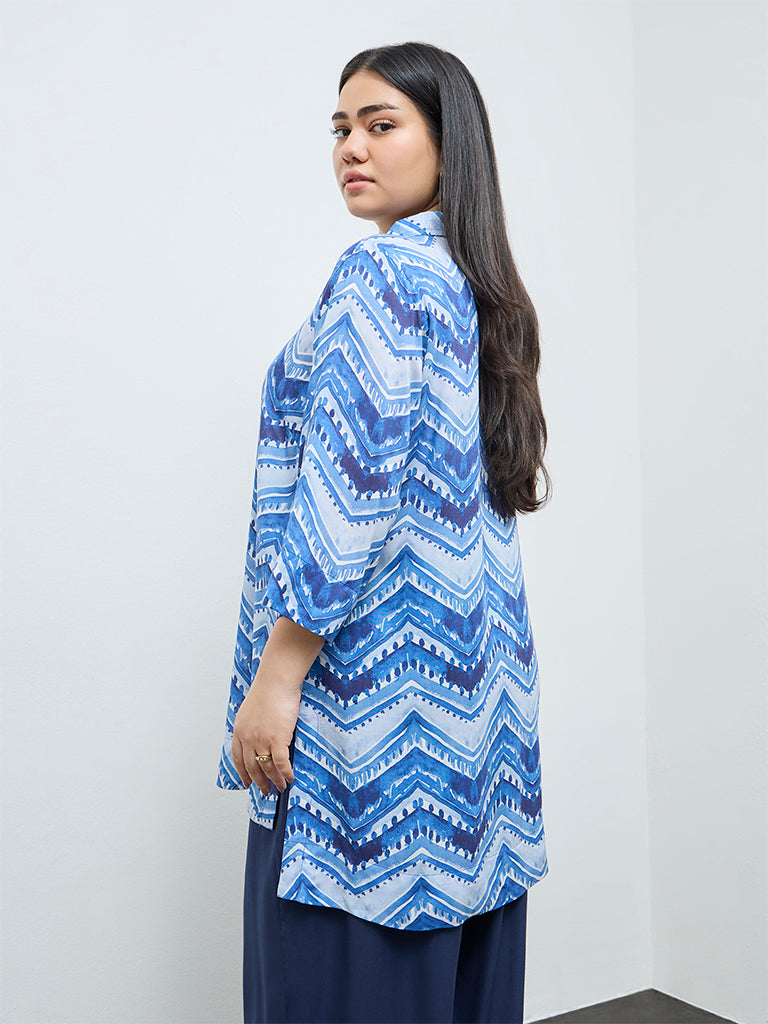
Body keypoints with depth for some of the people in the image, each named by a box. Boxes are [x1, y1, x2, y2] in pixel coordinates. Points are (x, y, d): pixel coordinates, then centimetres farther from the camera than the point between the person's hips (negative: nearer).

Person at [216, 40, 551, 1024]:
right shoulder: (475, 281, 17)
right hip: (478, 666, 10)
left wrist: (275, 675, -18)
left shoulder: (382, 269, -11)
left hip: (377, 670, -10)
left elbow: (352, 485, -20)